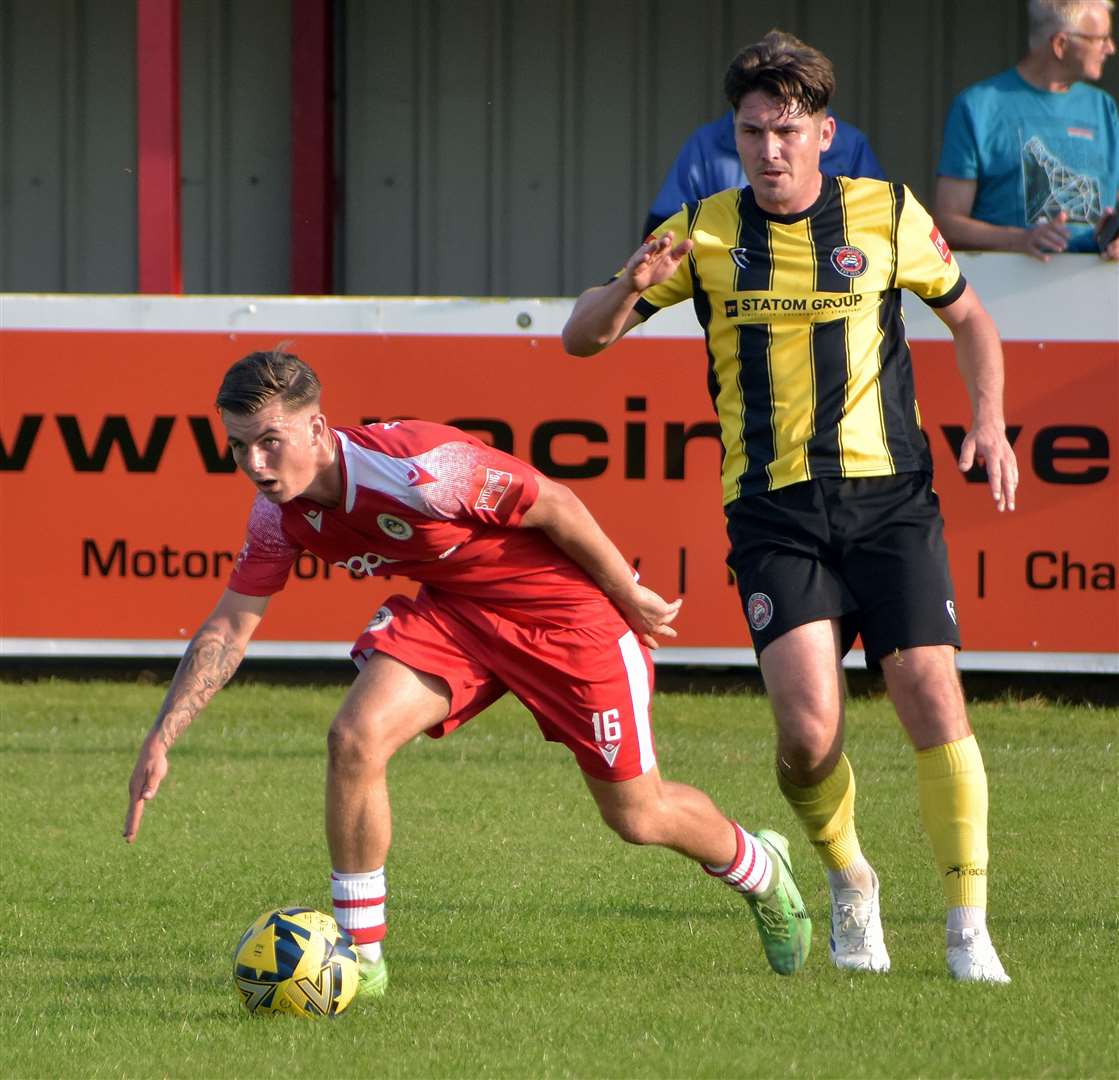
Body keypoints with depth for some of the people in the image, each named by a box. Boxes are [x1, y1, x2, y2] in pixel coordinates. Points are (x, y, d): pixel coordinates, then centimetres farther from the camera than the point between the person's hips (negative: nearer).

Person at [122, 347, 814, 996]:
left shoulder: (420, 469, -36)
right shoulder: (282, 515, -14)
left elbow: (555, 505, -23)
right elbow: (227, 631, -4)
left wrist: (630, 596, -12)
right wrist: (160, 740, -12)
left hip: (564, 607, -6)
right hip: (453, 607, 6)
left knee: (638, 816, 6)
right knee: (356, 738, -19)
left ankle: (759, 869, 39)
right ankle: (360, 956, -7)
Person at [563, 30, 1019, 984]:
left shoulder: (887, 216, 3)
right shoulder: (705, 232, 5)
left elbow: (969, 319, 17)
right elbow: (582, 337, 6)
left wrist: (988, 421, 0)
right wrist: (633, 285, -17)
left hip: (889, 495, 0)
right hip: (774, 509, 0)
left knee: (933, 700, -11)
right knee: (809, 731, -14)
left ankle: (969, 929, -1)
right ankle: (849, 885, 15)